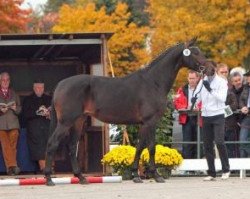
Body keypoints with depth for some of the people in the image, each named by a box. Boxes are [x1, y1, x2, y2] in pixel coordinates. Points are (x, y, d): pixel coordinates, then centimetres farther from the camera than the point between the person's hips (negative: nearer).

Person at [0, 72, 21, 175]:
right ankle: (12, 165, -12)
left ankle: (11, 167, -11)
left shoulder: (14, 94, 17)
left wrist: (15, 108, -5)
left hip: (13, 123, 2)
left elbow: (19, 109, 17)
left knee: (13, 146, -8)